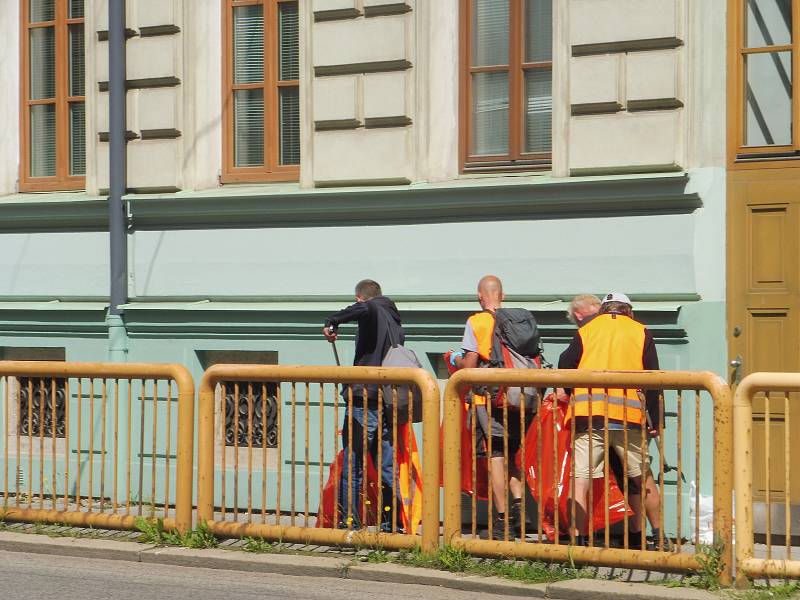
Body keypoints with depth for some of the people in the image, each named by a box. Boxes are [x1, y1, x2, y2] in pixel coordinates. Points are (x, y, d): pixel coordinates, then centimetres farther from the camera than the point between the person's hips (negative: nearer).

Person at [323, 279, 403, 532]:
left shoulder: (372, 312, -3)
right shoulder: (395, 321, 20)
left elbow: (364, 308, -29)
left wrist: (332, 322, -19)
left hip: (364, 399, -7)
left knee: (352, 465, 0)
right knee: (387, 466, 10)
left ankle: (349, 519, 0)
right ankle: (392, 520, 10)